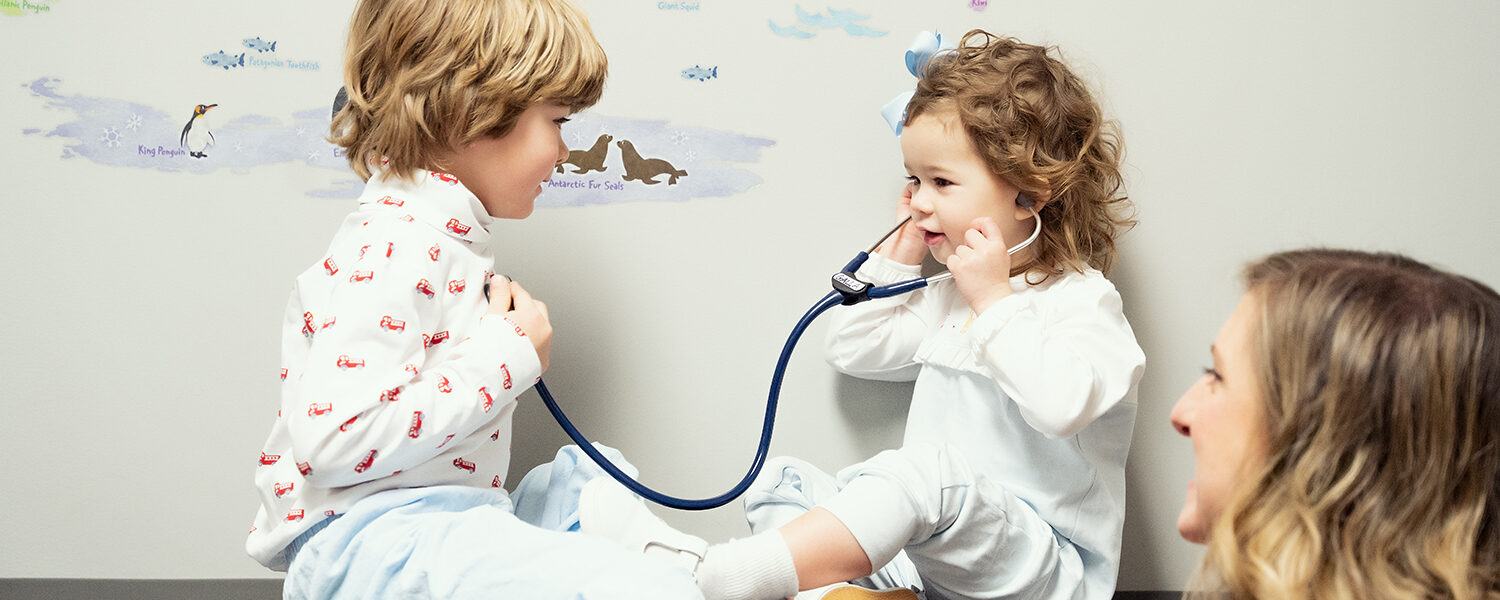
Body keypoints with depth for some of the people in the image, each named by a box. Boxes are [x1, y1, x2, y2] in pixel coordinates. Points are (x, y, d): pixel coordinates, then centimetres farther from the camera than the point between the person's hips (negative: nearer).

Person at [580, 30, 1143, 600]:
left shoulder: (1081, 301, -8)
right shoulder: (946, 290, 18)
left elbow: (1063, 405, -28)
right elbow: (855, 348, 25)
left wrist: (994, 301, -21)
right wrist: (900, 255, 15)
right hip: (931, 551, 9)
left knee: (921, 472, -37)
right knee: (781, 481, 2)